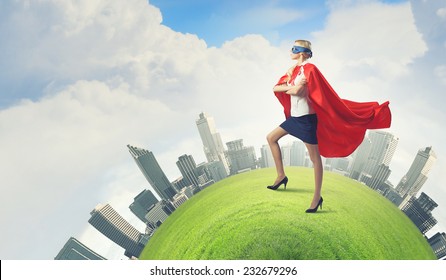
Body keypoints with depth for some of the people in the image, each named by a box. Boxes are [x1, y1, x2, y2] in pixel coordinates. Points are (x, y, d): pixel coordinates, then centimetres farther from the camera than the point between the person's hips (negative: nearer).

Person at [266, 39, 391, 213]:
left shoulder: (309, 68, -11)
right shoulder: (293, 70, 14)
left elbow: (297, 91, -24)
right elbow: (275, 88, 5)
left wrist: (288, 88, -3)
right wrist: (290, 86, -12)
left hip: (306, 118, -9)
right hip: (294, 117, 9)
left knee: (315, 156, -3)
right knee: (271, 138, 11)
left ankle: (317, 197, 3)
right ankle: (281, 176, 18)